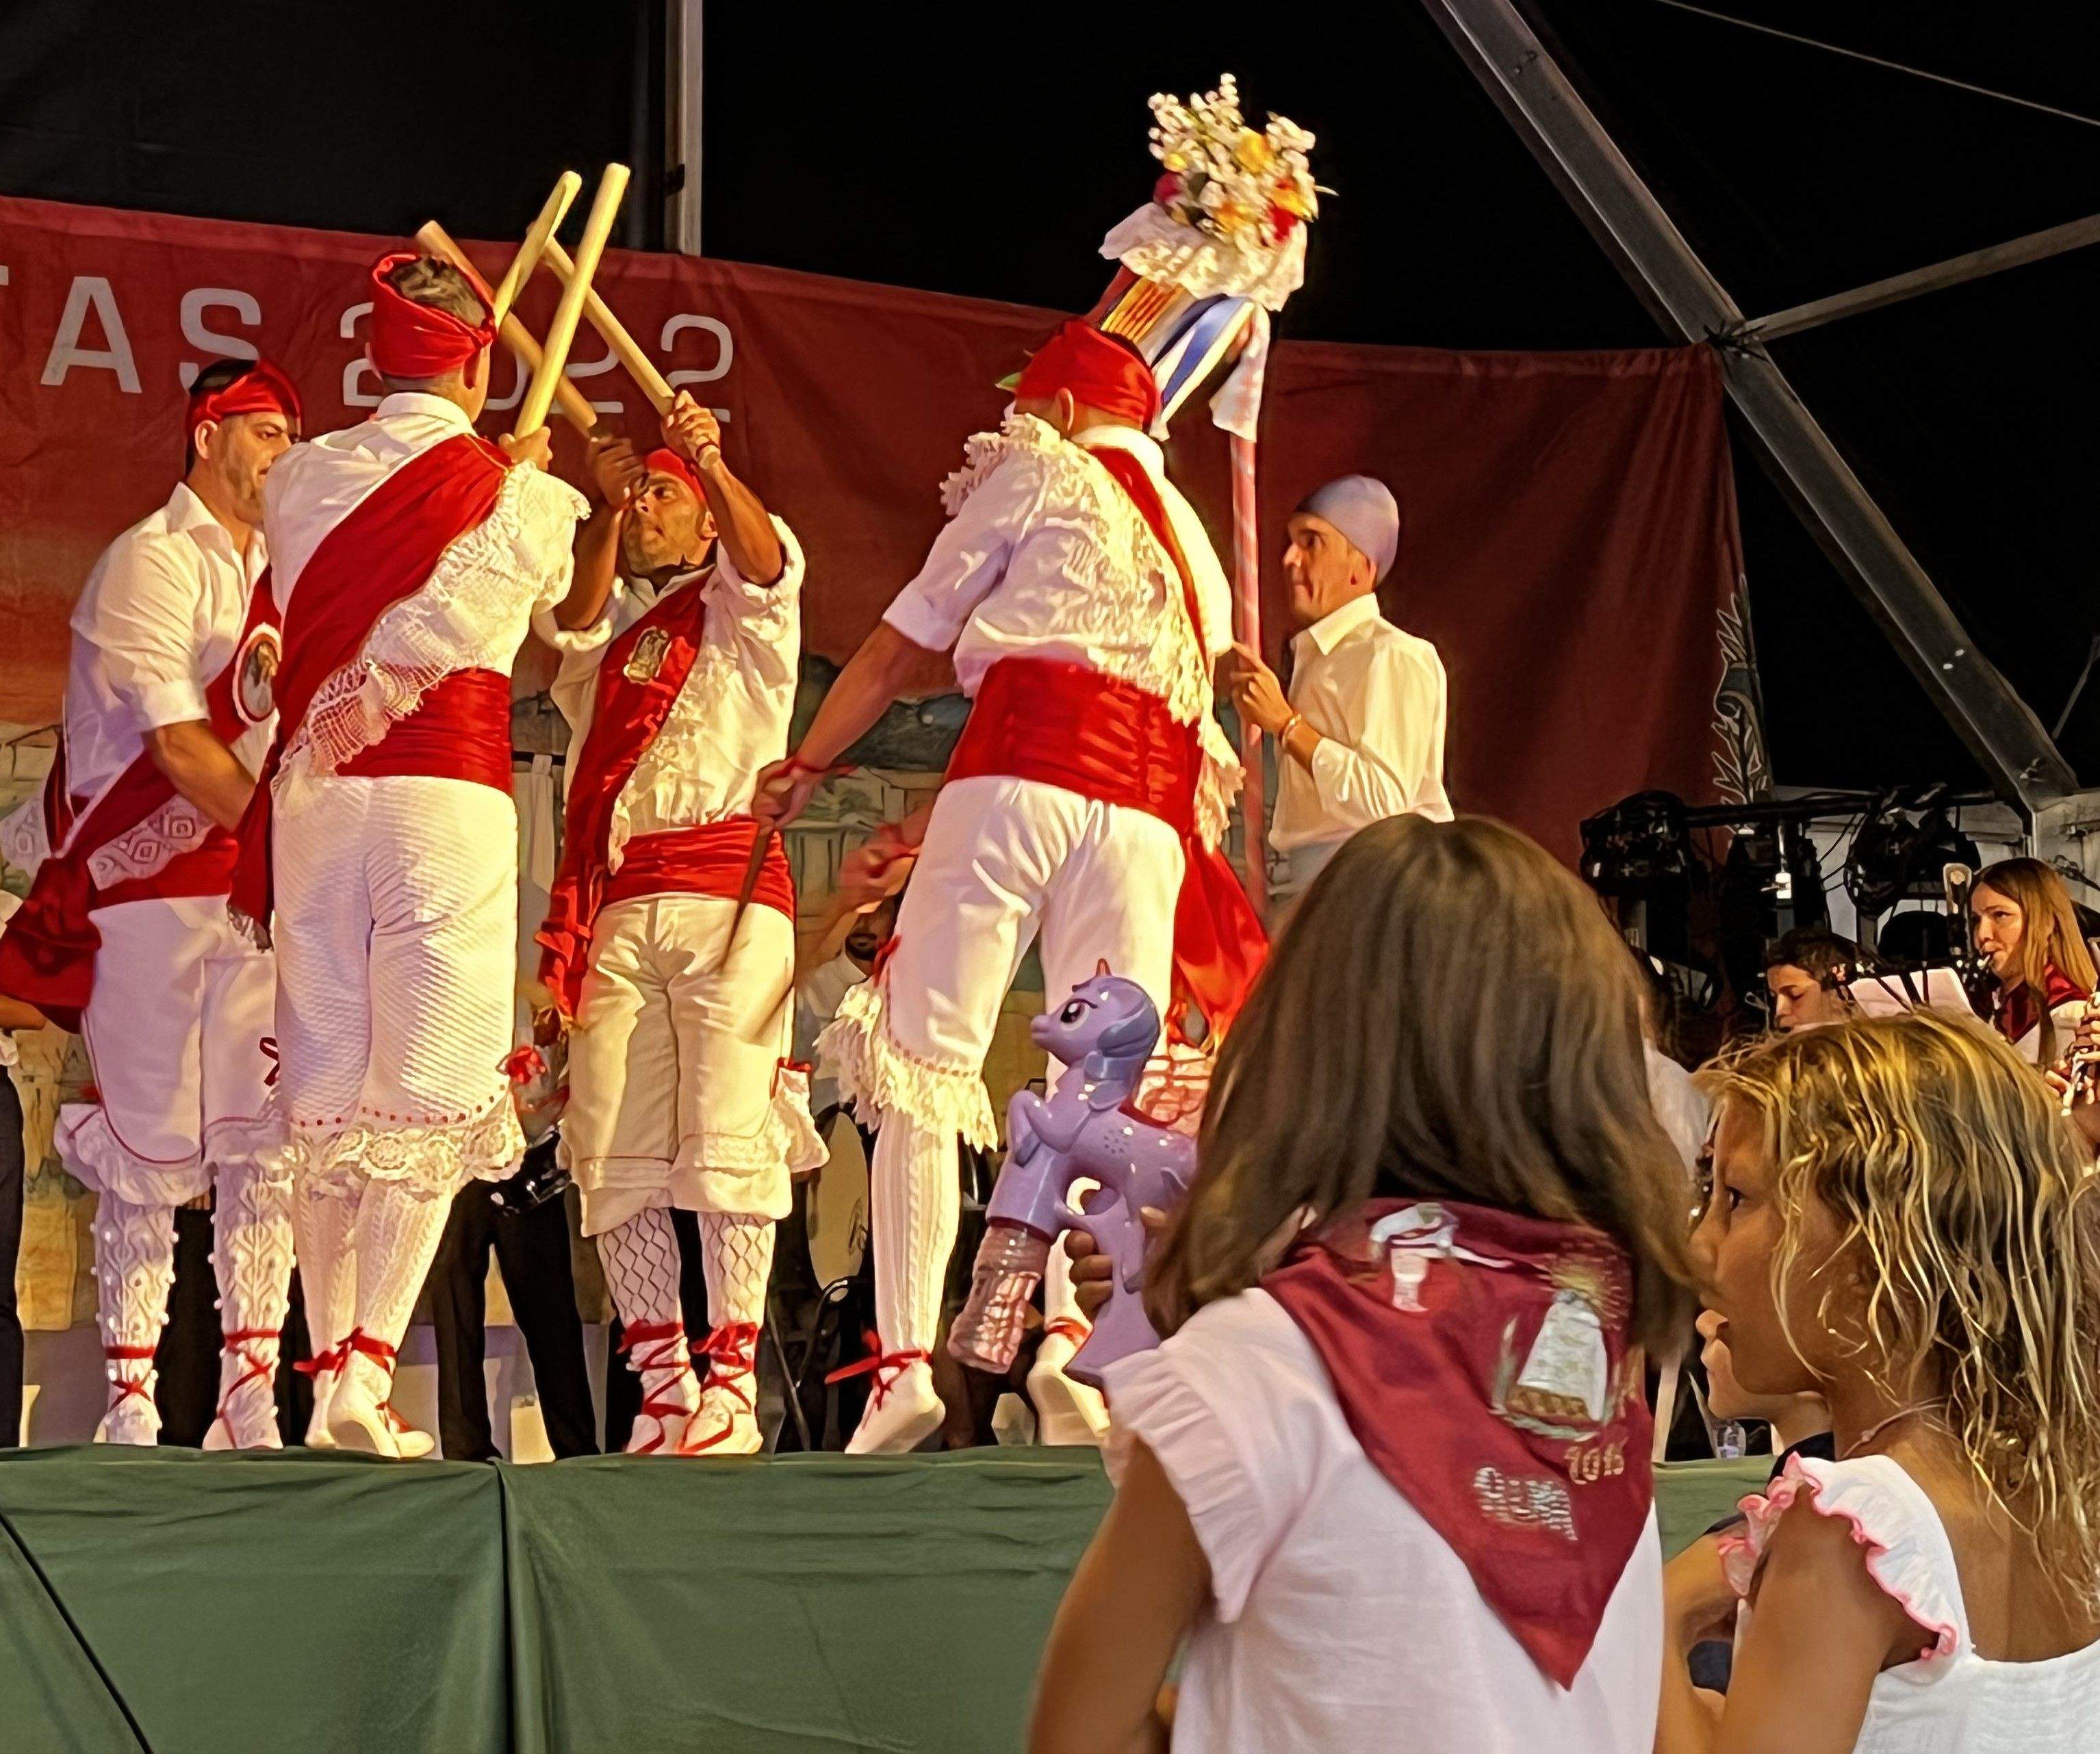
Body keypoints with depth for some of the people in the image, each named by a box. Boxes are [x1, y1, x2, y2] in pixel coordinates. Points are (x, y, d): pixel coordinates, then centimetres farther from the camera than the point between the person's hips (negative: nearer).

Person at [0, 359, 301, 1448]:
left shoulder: (276, 570, 16)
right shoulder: (153, 562, -7)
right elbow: (179, 746, -16)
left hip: (255, 894, 7)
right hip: (144, 892, -6)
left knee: (264, 1149, -1)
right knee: (150, 1154, -5)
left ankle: (249, 1405, 1)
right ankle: (129, 1408, 1)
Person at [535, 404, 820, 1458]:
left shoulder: (743, 611, 15)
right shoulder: (604, 633, 26)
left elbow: (766, 561, -7)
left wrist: (712, 464, -25)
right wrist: (603, 509, -7)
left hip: (730, 890, -4)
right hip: (615, 904, 4)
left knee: (728, 1137, -13)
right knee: (614, 1152, -5)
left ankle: (732, 1385, -14)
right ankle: (662, 1383, -2)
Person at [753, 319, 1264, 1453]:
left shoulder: (1036, 473, 14)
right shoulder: (1192, 541, 31)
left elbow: (905, 642, 15)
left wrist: (804, 768, 28)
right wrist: (928, 829, 33)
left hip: (1019, 776, -5)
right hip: (1148, 809, 5)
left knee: (925, 1064, -4)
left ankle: (907, 1359, -14)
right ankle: (1079, 1329, -21)